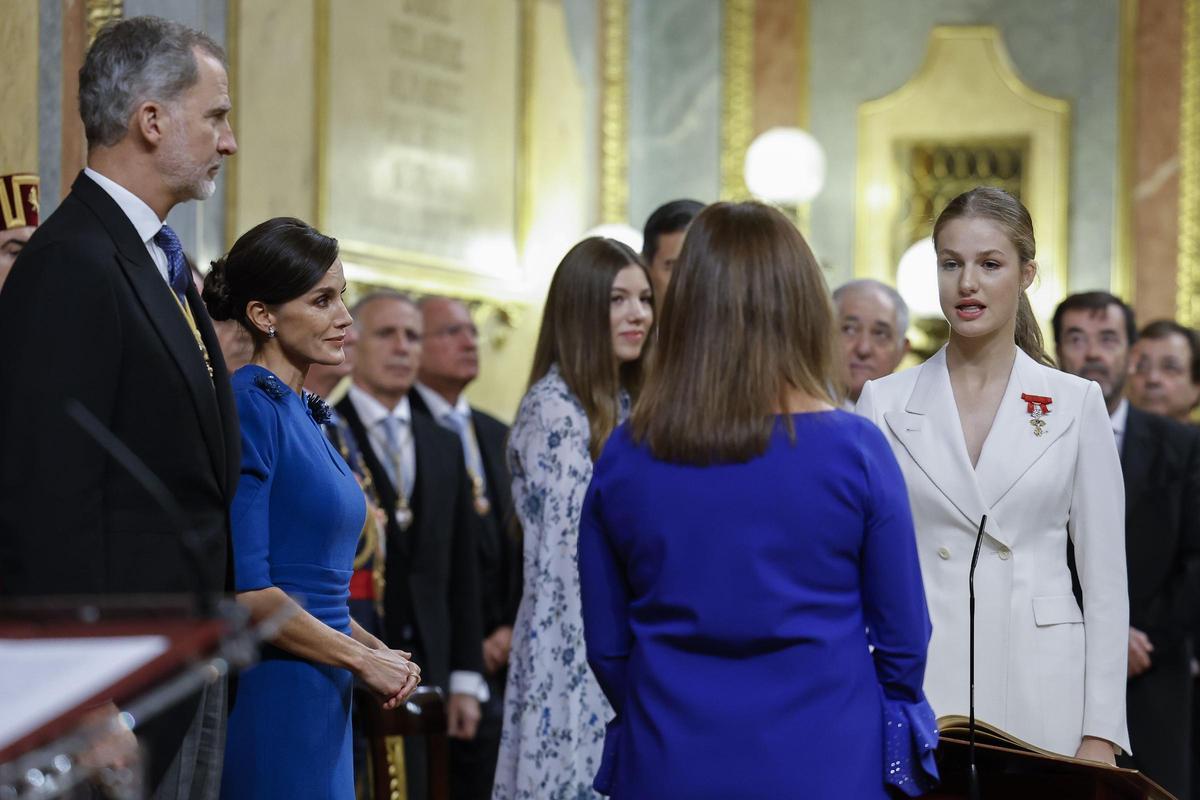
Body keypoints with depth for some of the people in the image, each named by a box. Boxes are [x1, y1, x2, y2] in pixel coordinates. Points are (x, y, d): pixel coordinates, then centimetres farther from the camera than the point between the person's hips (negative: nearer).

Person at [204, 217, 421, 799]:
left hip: (320, 701, 9)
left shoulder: (302, 411, 14)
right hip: (266, 692, -9)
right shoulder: (248, 407, -13)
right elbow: (244, 591, -19)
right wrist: (362, 659, -10)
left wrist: (373, 648, 4)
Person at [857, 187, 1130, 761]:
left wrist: (1101, 734, -2)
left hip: (1040, 692, 0)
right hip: (916, 689, 0)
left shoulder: (1076, 403, 4)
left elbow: (1105, 578, 4)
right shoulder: (885, 403, 5)